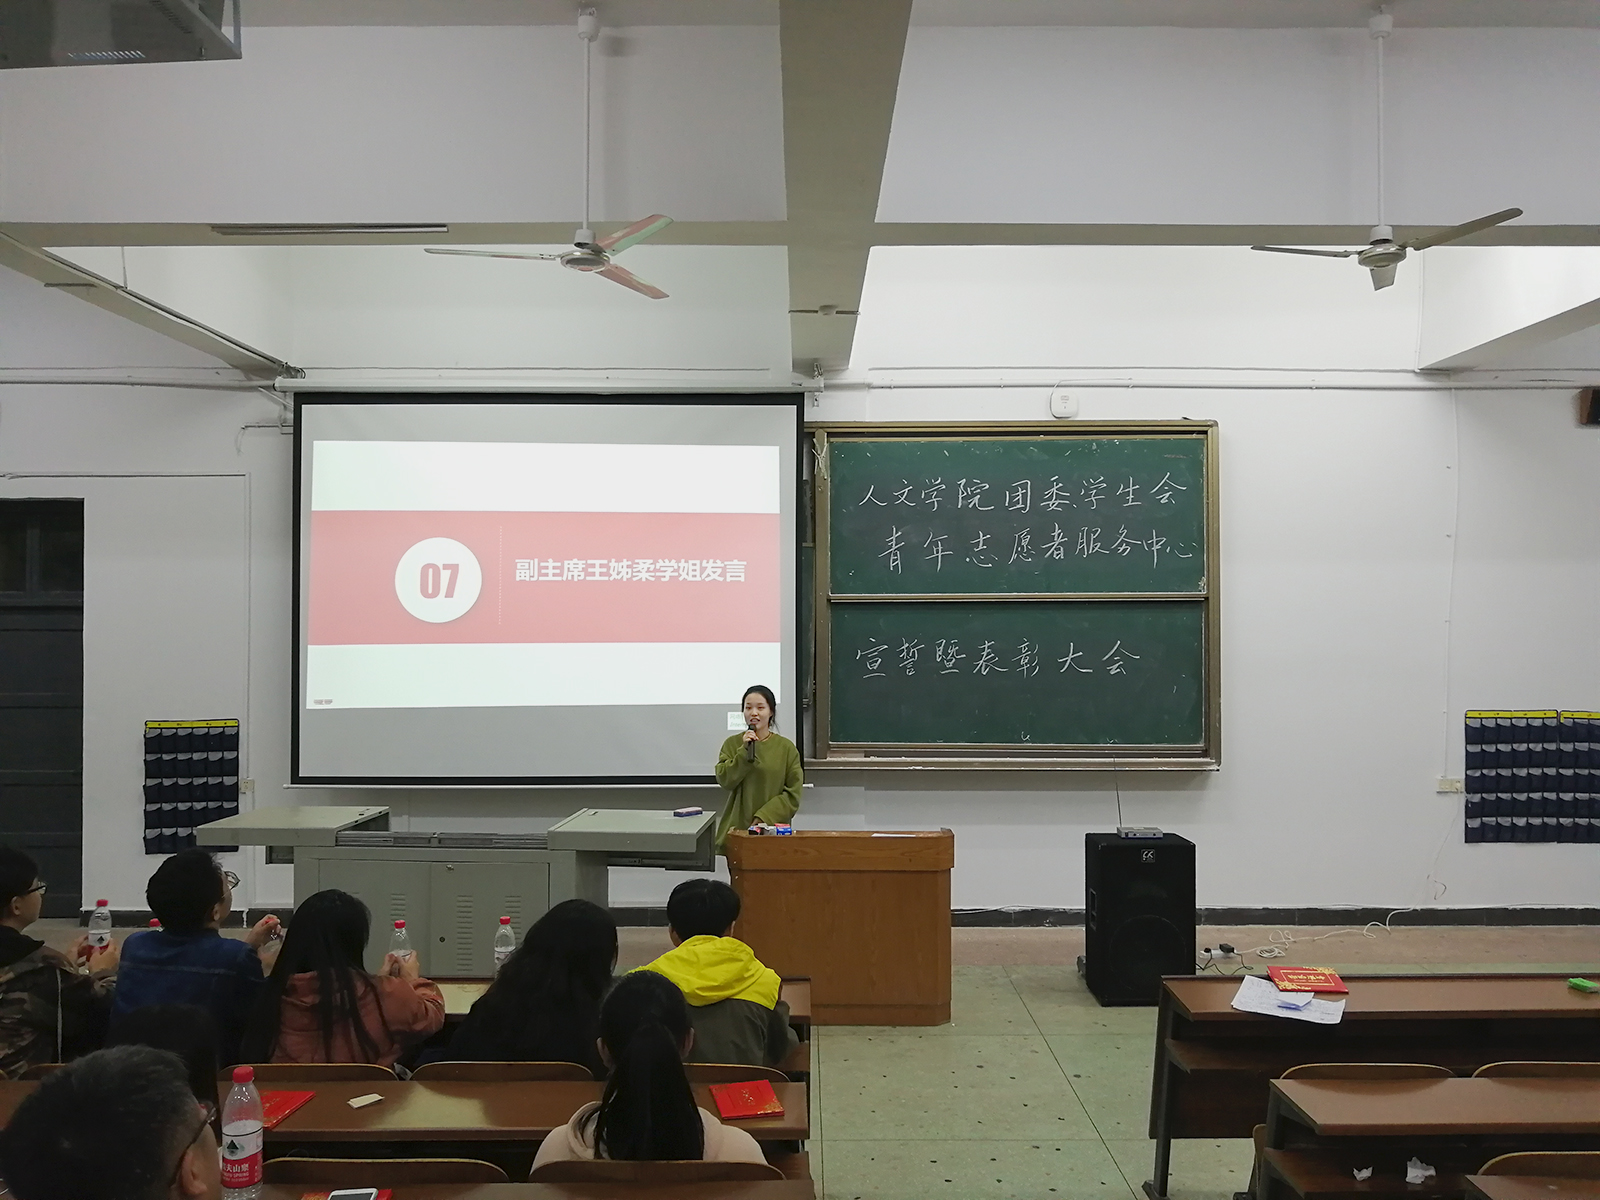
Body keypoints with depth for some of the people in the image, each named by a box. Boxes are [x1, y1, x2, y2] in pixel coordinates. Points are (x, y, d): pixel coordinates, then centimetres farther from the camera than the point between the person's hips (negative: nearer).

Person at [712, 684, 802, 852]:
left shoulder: (786, 748, 1)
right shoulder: (732, 743, 5)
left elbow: (793, 794, -2)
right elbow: (725, 781, -5)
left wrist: (764, 818, -11)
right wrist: (745, 750, -12)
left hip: (774, 831, -1)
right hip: (737, 829, 1)